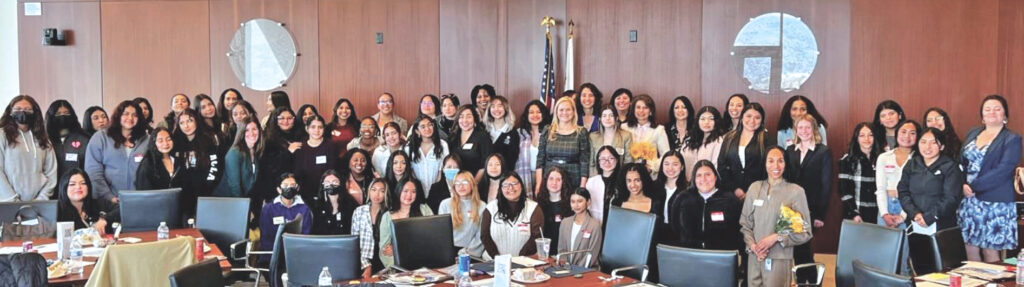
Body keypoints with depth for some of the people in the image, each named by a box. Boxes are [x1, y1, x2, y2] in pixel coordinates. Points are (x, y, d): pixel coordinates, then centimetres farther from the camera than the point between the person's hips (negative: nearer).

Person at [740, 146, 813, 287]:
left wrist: (776, 238, -12)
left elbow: (805, 232, -2)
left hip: (779, 259, -3)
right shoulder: (754, 188, 5)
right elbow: (745, 223, 11)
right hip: (754, 258, 3)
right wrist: (752, 245, -5)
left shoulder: (796, 191, -6)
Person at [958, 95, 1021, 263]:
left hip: (994, 203, -5)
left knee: (990, 252, -2)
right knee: (970, 249, 5)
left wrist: (973, 186, -17)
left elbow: (1002, 170, -13)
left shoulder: (1012, 139, -2)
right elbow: (961, 162, 11)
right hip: (968, 201, 5)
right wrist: (963, 184, -8)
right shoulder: (973, 134, 15)